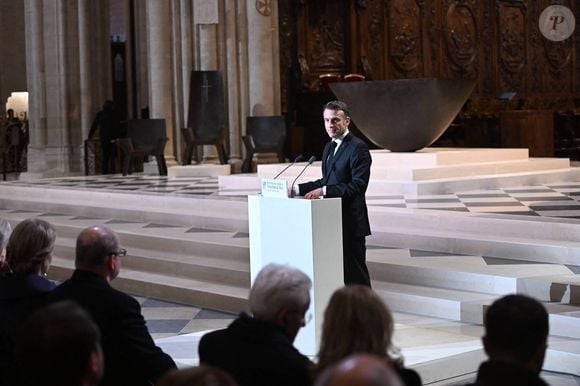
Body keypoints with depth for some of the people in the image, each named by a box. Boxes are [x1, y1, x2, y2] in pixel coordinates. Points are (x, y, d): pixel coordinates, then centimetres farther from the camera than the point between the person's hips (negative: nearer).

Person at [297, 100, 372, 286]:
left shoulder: (358, 148, -12)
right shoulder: (329, 147, 16)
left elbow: (358, 186, -20)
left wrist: (324, 191, -26)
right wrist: (298, 189, 7)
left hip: (351, 222, -8)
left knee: (355, 274, -3)